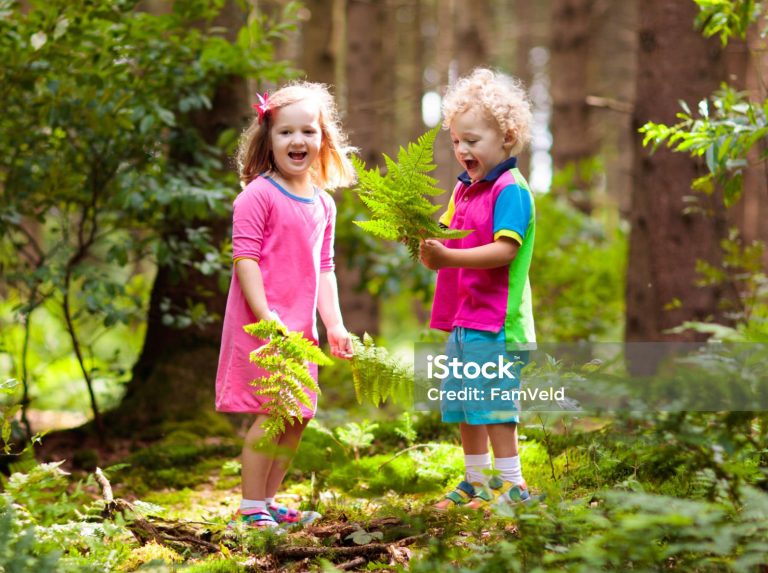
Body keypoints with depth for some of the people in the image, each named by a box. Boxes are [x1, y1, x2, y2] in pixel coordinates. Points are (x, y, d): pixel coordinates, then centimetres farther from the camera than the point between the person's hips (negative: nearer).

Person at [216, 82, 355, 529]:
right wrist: (266, 317, -22)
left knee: (299, 416, 12)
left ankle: (268, 501, 25)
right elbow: (245, 259, -15)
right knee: (272, 412, -9)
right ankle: (251, 508, 1)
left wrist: (334, 325, 9)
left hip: (300, 327, 8)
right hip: (261, 324, -8)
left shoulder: (323, 204, 12)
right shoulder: (259, 196, -10)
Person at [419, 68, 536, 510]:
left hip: (495, 323, -9)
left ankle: (511, 484, 2)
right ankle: (476, 482, 25)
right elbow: (445, 243, 13)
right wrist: (428, 245, -10)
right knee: (462, 407, 14)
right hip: (462, 320, 9)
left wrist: (449, 257, -30)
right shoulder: (463, 190, 16)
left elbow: (505, 249, -22)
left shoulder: (511, 190, -11)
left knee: (493, 405, -6)